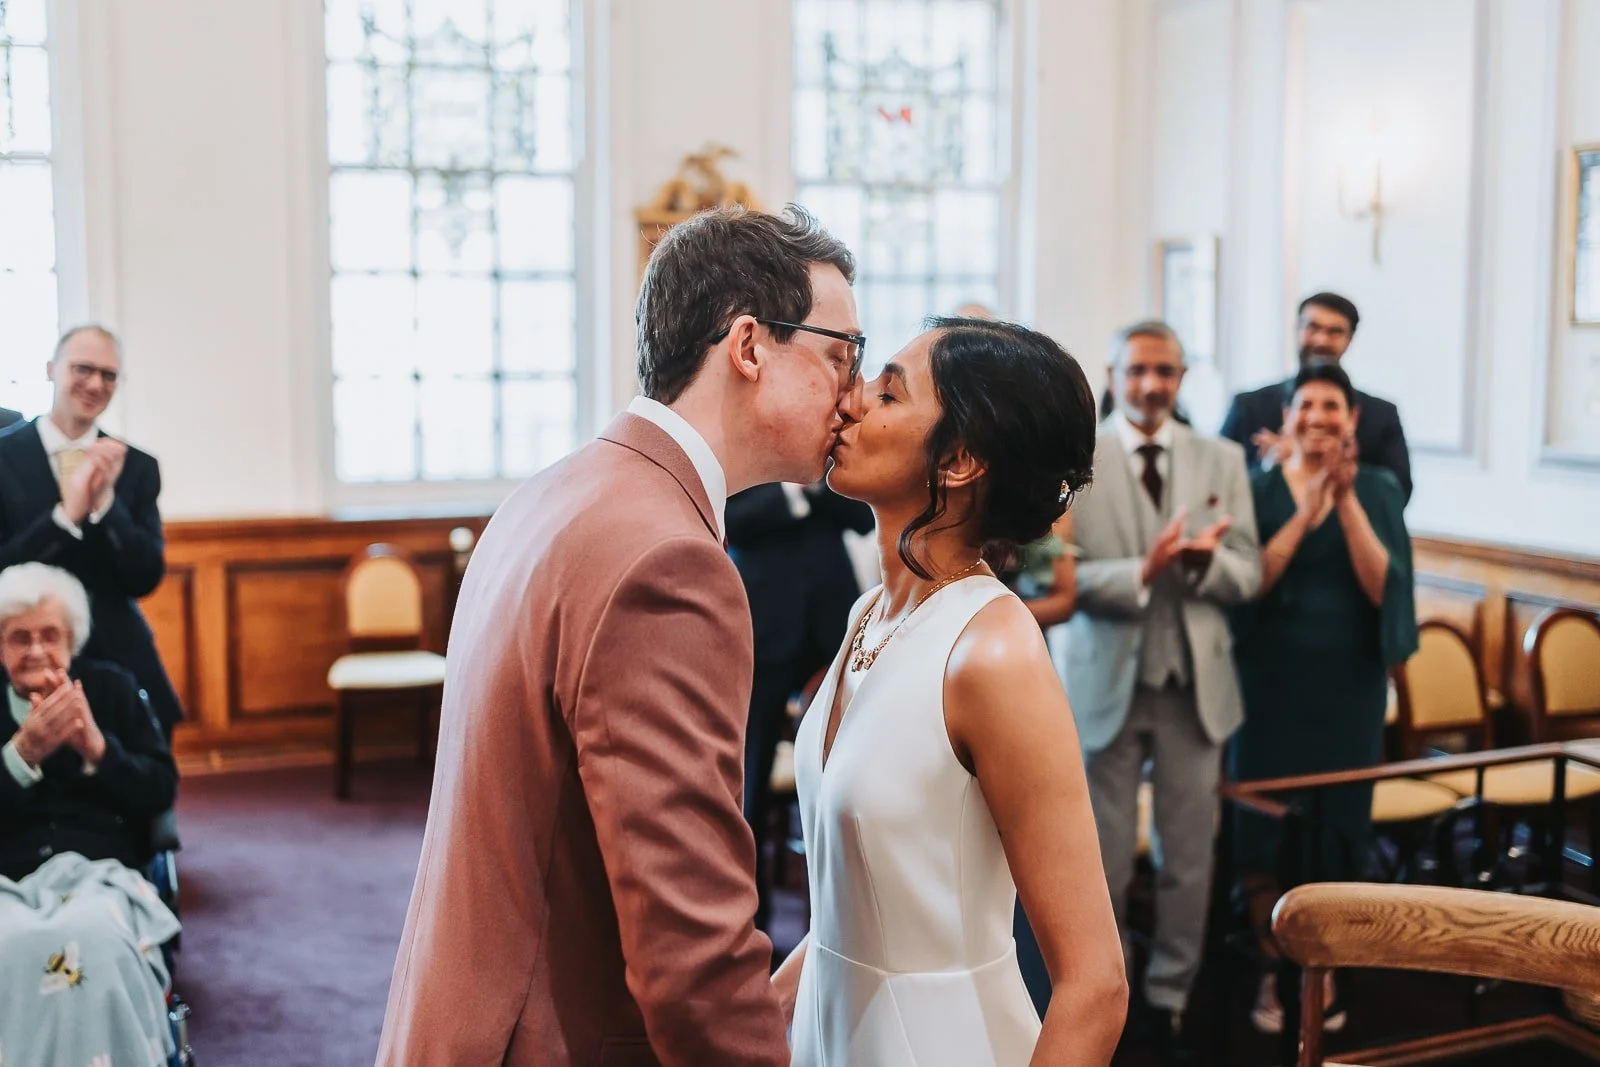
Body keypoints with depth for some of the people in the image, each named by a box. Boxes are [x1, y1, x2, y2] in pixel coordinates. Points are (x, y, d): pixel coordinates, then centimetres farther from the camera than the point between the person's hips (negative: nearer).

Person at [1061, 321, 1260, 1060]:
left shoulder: (1222, 461, 5)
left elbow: (1248, 577, 1)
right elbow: (1064, 577, -12)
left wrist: (1204, 561, -19)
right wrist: (1140, 573, -27)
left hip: (1194, 683, 3)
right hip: (1108, 681, -3)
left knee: (1188, 856, 11)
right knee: (1103, 859, 10)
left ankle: (1170, 998, 28)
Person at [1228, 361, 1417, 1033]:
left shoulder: (1379, 490, 0)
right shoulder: (1258, 488, -1)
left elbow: (1383, 588, -11)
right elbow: (1247, 585, -12)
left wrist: (1346, 500, -20)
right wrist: (1306, 510, -19)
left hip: (1349, 683, 1)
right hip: (1273, 681, 0)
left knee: (1339, 824, 6)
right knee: (1266, 825, 1)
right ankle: (1274, 971, 16)